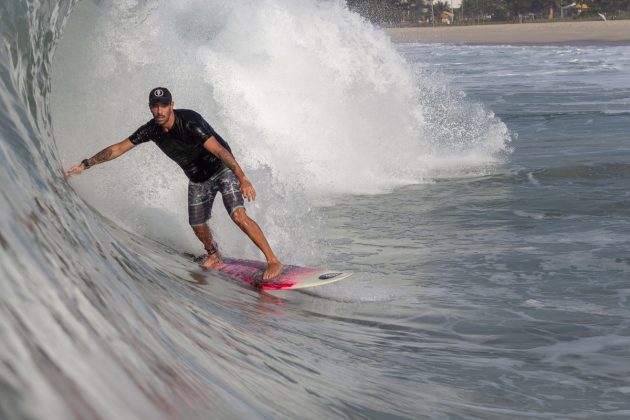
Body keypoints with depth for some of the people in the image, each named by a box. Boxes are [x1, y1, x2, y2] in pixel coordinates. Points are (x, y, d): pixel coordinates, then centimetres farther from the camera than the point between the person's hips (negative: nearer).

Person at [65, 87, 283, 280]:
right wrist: (85, 165, -2)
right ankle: (213, 255, 43)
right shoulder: (151, 130, -12)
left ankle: (273, 261, -23)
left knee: (238, 215, -25)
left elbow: (220, 150, -41)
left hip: (222, 170, -7)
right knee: (198, 226, 10)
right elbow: (118, 148, -2)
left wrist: (242, 178, -51)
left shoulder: (189, 123, -32)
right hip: (197, 180, 7)